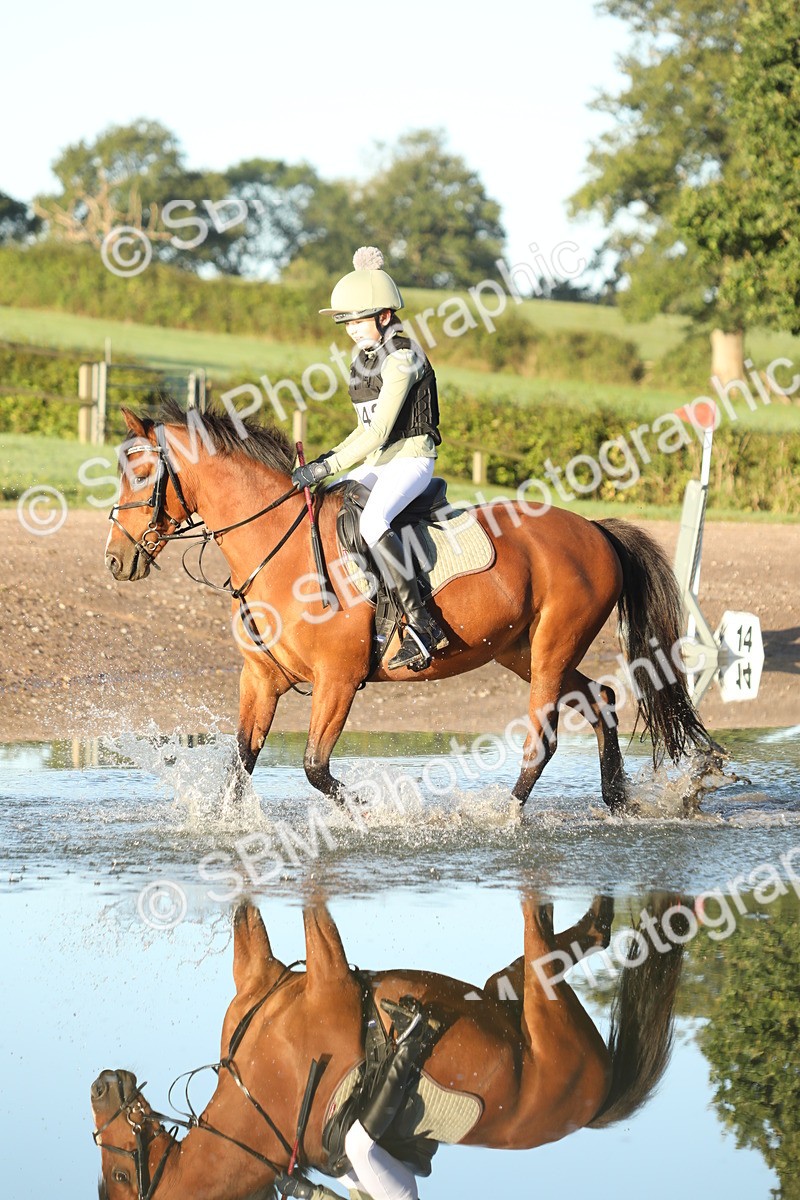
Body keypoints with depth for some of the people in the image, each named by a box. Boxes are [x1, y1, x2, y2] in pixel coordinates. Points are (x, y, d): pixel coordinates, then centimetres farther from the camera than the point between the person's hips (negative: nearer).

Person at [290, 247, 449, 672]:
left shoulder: (402, 358, -15)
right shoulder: (364, 358, 13)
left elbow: (380, 431, -21)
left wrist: (327, 467, -25)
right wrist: (331, 457, 5)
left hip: (411, 459, -10)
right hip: (376, 462, 10)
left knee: (371, 522, -34)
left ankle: (421, 625, -36)